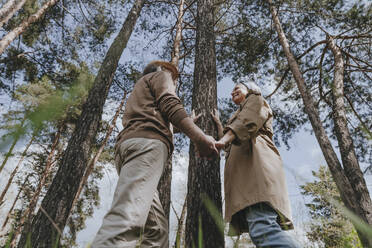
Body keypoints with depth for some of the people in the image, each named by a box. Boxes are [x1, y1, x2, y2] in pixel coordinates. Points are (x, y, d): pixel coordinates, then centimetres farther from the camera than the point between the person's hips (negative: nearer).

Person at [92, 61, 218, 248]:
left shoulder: (138, 92, 44)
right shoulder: (160, 75, 20)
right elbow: (170, 106, 0)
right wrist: (200, 138, -11)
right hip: (147, 141, -8)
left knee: (156, 229, 0)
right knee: (126, 218, -27)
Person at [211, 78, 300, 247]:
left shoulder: (255, 99, 20)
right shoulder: (239, 113, 42)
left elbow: (248, 121, -5)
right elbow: (229, 146, 35)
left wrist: (223, 140, -21)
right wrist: (218, 124, 43)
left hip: (254, 158, -7)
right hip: (241, 167, 8)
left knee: (262, 227, -30)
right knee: (260, 230, -10)